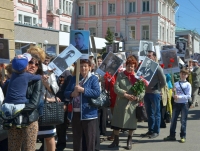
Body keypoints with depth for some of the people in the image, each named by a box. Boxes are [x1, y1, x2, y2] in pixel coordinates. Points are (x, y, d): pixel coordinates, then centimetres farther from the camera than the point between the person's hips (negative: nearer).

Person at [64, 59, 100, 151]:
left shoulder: (93, 79, -2)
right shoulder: (74, 78, 13)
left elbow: (97, 93, -15)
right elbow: (66, 93, 11)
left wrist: (82, 90, -20)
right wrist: (72, 94, -10)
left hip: (88, 113, -5)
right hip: (75, 113, 5)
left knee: (90, 139, 2)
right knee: (76, 139, 15)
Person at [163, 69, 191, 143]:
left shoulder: (188, 85, -3)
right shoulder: (176, 84, 8)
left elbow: (189, 96, -10)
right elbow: (173, 93, 8)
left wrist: (179, 97, -19)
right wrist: (174, 95, -15)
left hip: (184, 104, -3)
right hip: (176, 103, 3)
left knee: (183, 121, 2)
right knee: (173, 120, 5)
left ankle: (183, 136, 12)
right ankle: (172, 135, 14)